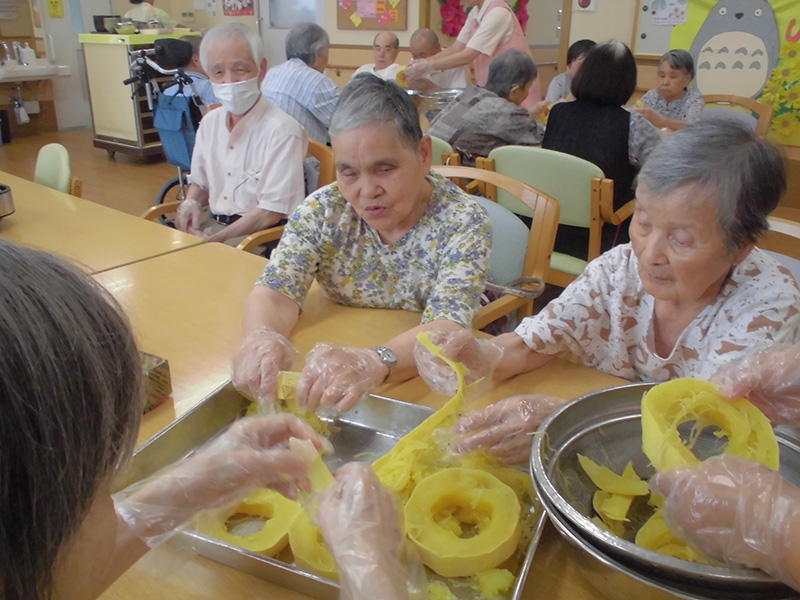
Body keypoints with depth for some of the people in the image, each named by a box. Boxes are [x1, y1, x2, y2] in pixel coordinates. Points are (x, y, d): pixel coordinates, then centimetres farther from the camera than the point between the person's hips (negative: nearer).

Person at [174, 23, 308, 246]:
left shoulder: (282, 131, -16)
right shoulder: (210, 122, 7)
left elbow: (271, 213, -18)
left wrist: (213, 240, -18)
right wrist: (190, 204, -1)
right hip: (212, 224, 7)